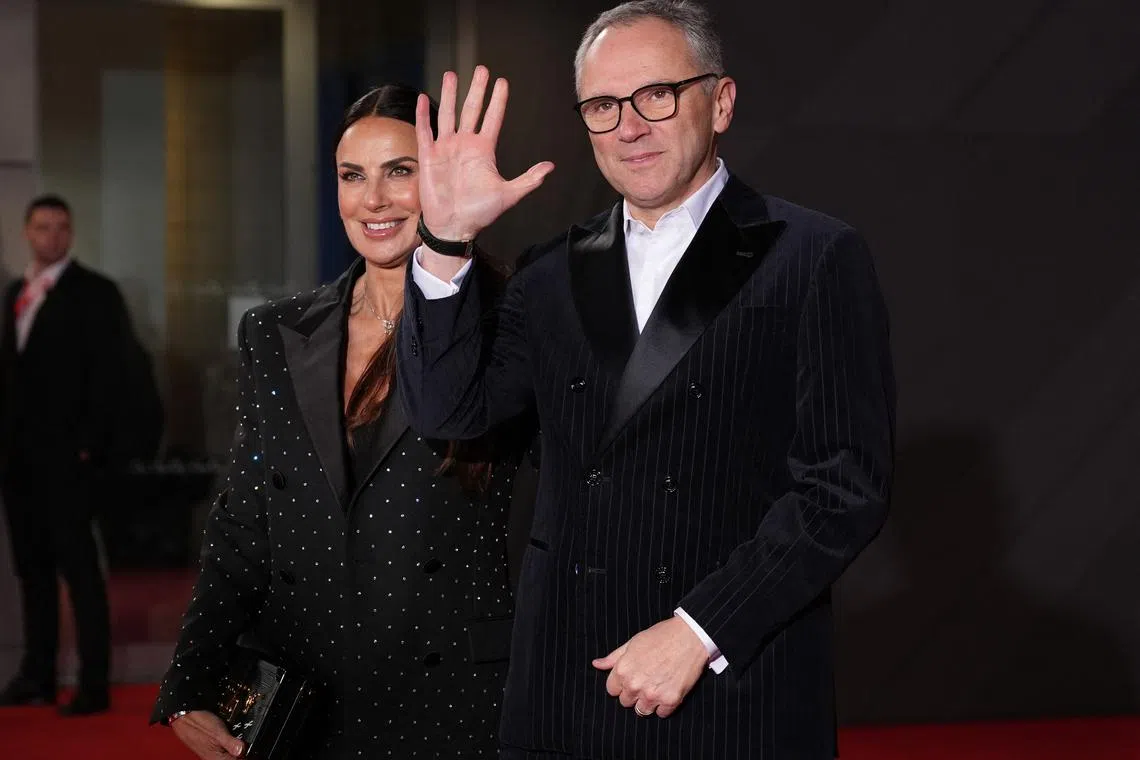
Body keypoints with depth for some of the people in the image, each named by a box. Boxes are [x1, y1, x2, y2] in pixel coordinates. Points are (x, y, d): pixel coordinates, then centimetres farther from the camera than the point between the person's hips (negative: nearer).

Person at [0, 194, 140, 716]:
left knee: (78, 564, -6)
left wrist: (90, 447, -16)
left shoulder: (95, 293, -4)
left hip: (68, 456, -6)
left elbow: (106, 376, -10)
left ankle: (94, 685, -3)